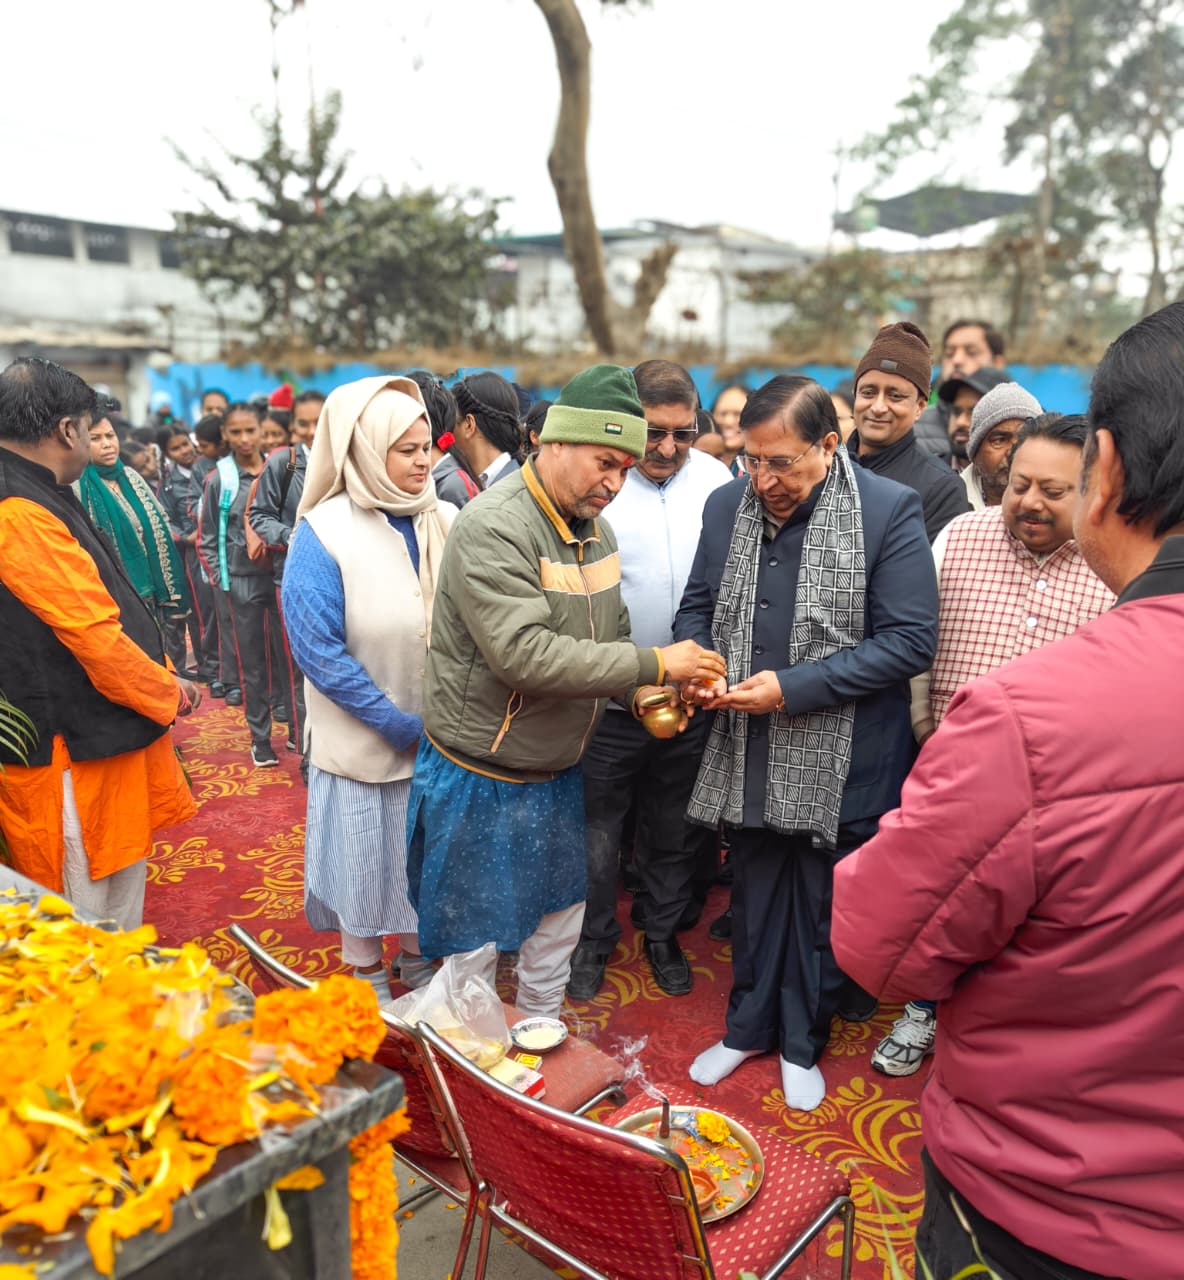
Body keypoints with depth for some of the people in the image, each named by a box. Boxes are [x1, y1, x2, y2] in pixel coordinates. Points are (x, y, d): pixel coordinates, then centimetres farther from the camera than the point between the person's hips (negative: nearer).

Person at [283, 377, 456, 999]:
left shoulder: (448, 521, -6)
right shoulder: (324, 532, -14)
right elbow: (319, 650, -16)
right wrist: (402, 726, -17)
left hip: (443, 734, 3)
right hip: (365, 740, -3)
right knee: (365, 855, 14)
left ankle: (417, 956, 42)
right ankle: (366, 975, 37)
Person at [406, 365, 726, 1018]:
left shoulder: (593, 528, 4)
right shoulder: (492, 528, -23)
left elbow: (609, 634, 13)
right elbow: (526, 655, -33)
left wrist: (639, 692, -7)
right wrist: (651, 664, -29)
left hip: (557, 773, 8)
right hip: (484, 780, -8)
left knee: (559, 921, 22)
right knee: (476, 943, 11)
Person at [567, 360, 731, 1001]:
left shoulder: (716, 480, 1)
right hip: (608, 698, -3)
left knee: (675, 829, 19)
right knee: (597, 827, 12)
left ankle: (663, 932, 40)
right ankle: (592, 941, 34)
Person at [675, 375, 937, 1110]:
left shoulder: (890, 510, -14)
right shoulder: (727, 506, 1)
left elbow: (912, 639, -16)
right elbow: (698, 604, 11)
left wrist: (793, 687, -22)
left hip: (841, 763, -4)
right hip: (750, 756, 4)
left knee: (821, 907, 15)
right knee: (754, 897, 21)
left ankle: (803, 1043, 39)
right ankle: (749, 1027, 43)